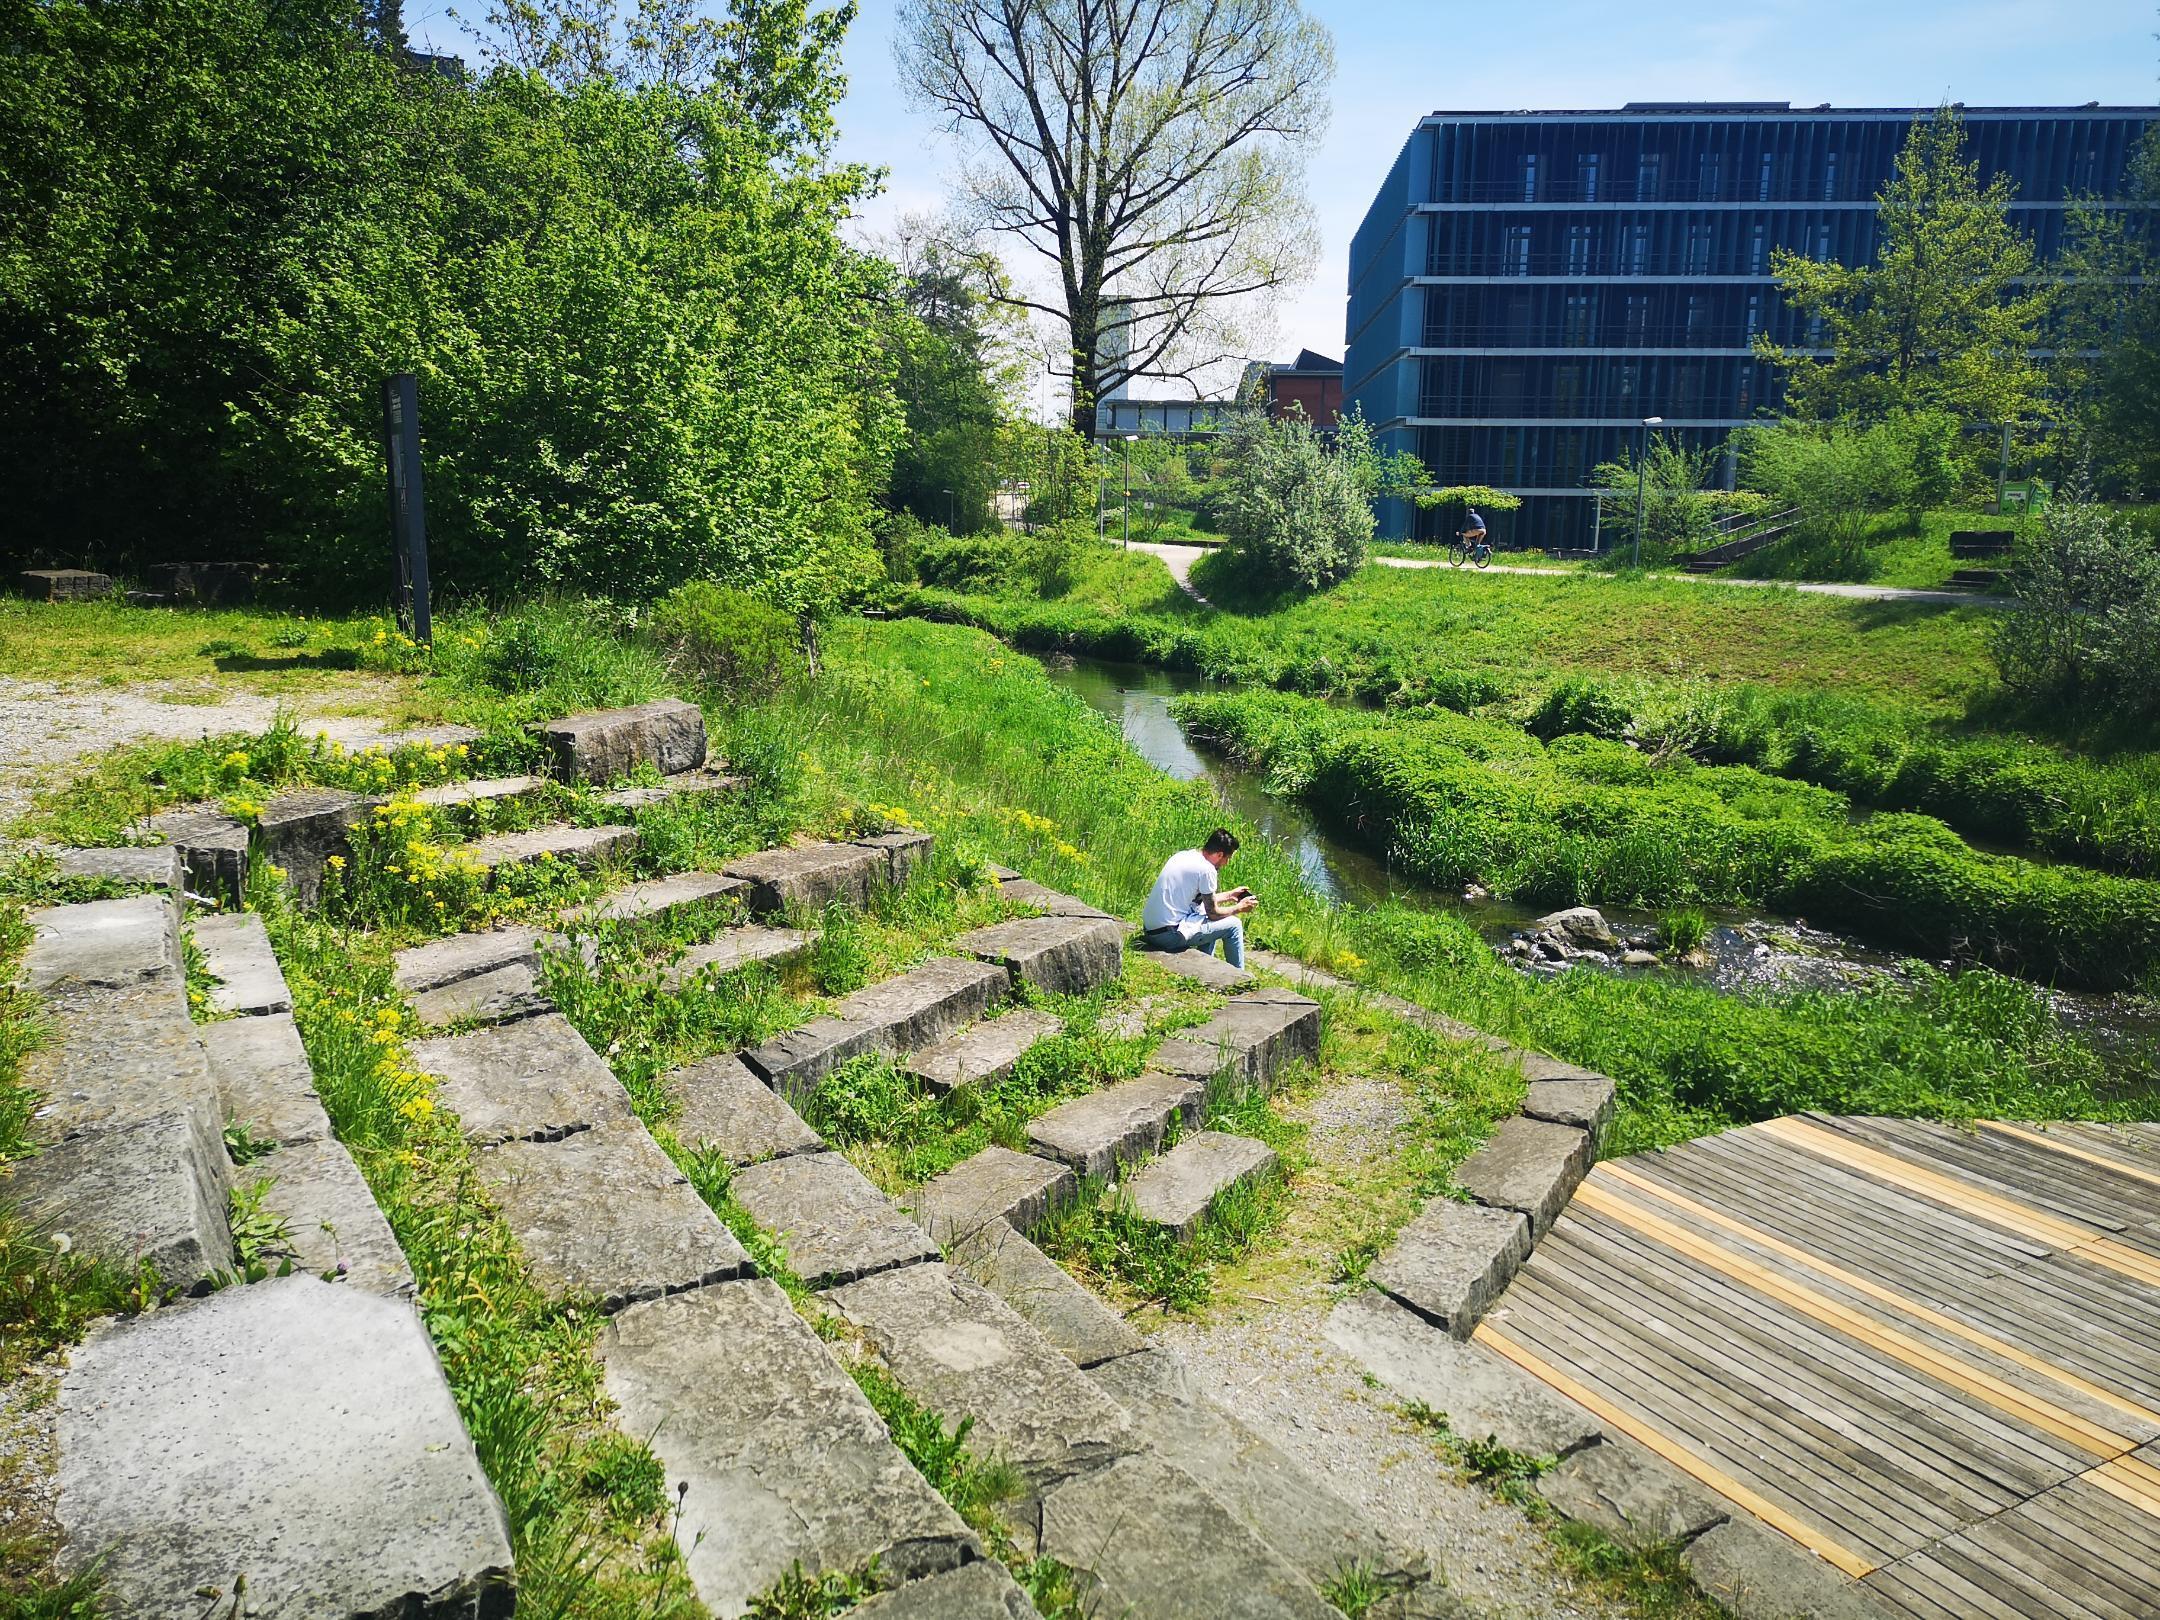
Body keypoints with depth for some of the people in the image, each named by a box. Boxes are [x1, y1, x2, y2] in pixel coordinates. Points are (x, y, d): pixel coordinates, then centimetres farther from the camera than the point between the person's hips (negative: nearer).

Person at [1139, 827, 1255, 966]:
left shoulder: (1182, 855, 11)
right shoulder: (1207, 870, -14)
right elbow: (1213, 913, -5)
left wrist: (1229, 896, 31)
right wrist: (1239, 908, 11)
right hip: (1169, 933, -9)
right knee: (1234, 925, 2)